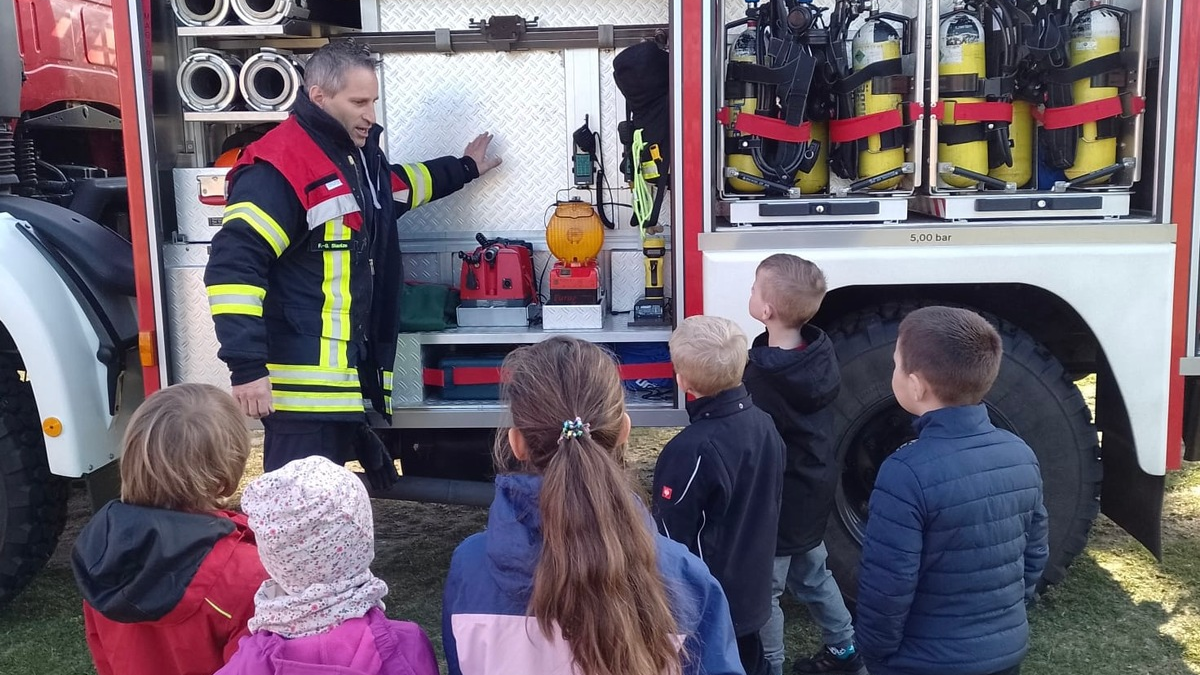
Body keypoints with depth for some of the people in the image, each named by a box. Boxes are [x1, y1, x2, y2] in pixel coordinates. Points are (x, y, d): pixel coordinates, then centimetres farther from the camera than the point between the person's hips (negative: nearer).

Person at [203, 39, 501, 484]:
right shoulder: (279, 166, -16)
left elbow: (399, 186, 40)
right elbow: (233, 266, -23)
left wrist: (464, 169, 45)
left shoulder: (359, 154, 15)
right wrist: (246, 367, -27)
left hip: (348, 374, 10)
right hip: (304, 380, -10)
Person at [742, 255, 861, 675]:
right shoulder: (820, 353, -7)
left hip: (776, 500, -8)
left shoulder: (761, 376, -29)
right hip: (814, 490, 8)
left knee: (764, 589, 9)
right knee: (812, 573, 26)